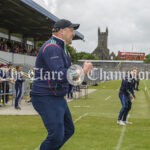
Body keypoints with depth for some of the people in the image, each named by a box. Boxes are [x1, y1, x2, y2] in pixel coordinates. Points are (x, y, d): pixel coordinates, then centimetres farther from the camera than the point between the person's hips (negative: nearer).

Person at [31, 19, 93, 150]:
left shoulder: (62, 48, 16)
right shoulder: (51, 47, -19)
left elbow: (67, 70, 18)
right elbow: (61, 75, -28)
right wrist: (83, 71, -17)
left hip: (58, 97, 11)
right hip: (45, 98, -11)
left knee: (68, 130, 17)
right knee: (56, 136, -13)